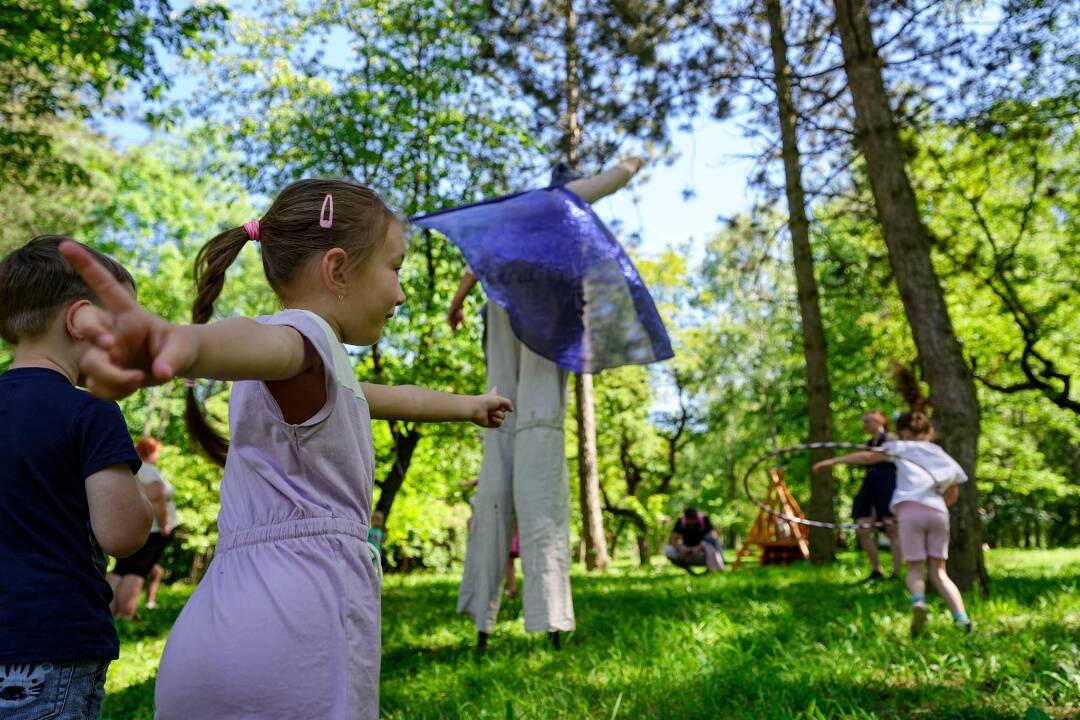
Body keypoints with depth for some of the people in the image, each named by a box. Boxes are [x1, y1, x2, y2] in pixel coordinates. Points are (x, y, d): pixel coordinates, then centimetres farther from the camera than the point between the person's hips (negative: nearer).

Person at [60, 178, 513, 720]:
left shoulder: (321, 372, 24)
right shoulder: (303, 335, -7)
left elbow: (391, 398, 42)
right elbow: (255, 341, -32)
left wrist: (466, 406, 59)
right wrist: (185, 342, -56)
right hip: (296, 621, -9)